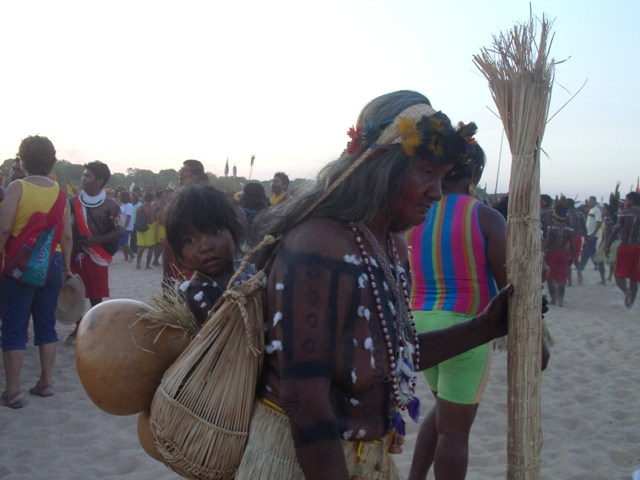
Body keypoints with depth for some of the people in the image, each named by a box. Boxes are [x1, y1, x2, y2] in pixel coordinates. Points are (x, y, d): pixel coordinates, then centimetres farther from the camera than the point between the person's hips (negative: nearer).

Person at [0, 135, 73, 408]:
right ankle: (46, 382, 18)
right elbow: (67, 236, 6)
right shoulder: (59, 192, 5)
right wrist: (66, 267, 14)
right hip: (52, 264, 4)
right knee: (46, 324, 14)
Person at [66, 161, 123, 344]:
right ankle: (78, 328, 25)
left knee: (96, 297, 4)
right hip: (75, 253, 3)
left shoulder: (110, 205, -7)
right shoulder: (73, 201, 1)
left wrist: (97, 240, -18)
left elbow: (120, 231, -6)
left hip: (97, 255, -3)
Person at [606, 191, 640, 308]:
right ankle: (631, 302, 16)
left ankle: (626, 291, -28)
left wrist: (608, 246, -4)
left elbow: (616, 230, -9)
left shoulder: (624, 213, -6)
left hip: (625, 247, -4)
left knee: (619, 275, 1)